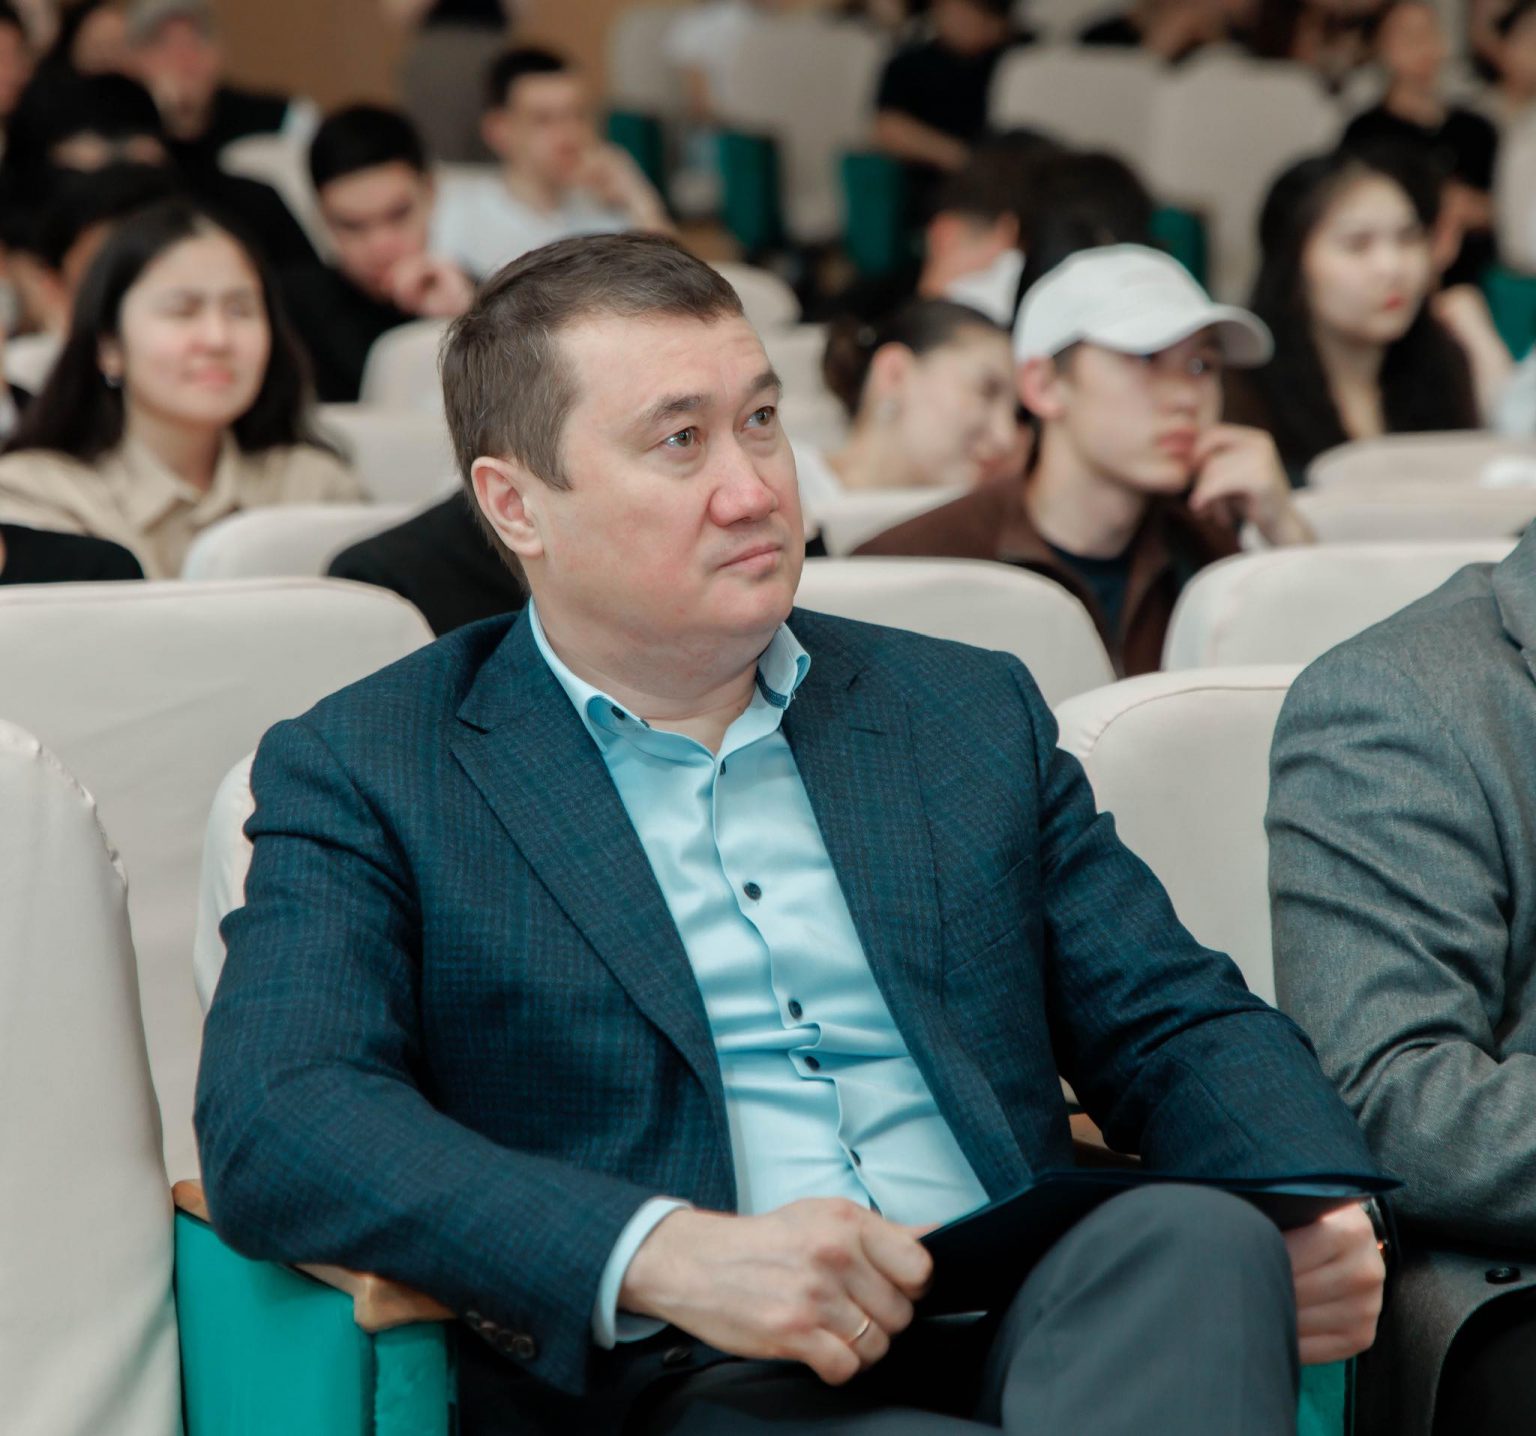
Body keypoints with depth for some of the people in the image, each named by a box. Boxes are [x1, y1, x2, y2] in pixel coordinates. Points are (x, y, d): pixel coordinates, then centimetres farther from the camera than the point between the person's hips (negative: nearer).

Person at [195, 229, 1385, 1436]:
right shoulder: (364, 775, 7)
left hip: (1029, 1336, 6)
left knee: (1198, 1240, -30)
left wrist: (1324, 1219, -5)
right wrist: (669, 1258, -23)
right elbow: (272, 1128, -8)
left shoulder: (970, 715, 21)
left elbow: (1179, 1026, 19)